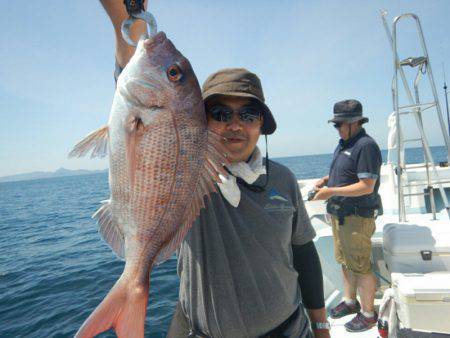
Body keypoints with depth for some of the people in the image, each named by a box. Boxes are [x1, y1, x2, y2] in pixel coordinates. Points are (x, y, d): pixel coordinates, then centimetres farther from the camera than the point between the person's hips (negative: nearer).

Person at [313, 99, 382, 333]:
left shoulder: (366, 146, -18)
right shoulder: (343, 144, 12)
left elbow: (367, 186, -23)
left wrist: (332, 192, -23)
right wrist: (326, 179, 6)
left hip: (357, 217, -9)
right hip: (339, 214, 9)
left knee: (360, 266, 2)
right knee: (344, 261, 20)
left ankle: (368, 314, 20)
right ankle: (350, 301, 38)